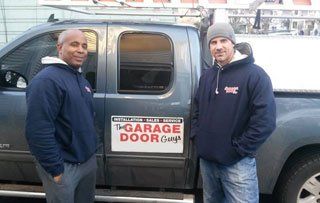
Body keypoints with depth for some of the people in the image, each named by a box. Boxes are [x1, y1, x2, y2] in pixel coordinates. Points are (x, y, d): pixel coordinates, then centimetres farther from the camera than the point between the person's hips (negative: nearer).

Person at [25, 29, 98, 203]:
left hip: (89, 160, 9)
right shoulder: (46, 80, -19)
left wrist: (90, 152, 18)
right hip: (64, 166, -8)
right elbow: (38, 131, -25)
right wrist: (55, 169, -21)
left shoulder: (81, 79, 10)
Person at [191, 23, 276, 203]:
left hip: (238, 164, -6)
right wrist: (196, 135, 9)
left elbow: (265, 121, -19)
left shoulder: (254, 75, -14)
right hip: (206, 160, 7)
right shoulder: (207, 75, 9)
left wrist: (239, 149, -16)